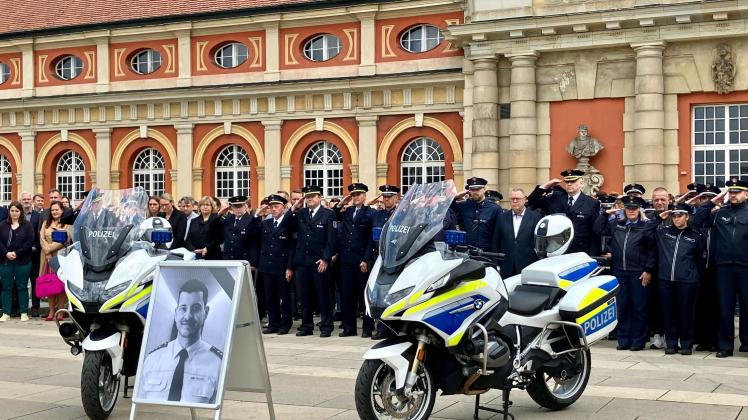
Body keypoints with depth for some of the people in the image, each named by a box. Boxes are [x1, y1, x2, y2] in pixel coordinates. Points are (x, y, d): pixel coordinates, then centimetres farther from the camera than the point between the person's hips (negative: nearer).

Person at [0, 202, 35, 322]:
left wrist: (16, 253, -13)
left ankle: (24, 313, 8)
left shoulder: (27, 225, 2)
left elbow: (30, 242, -6)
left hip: (22, 261, -2)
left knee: (22, 287, 2)